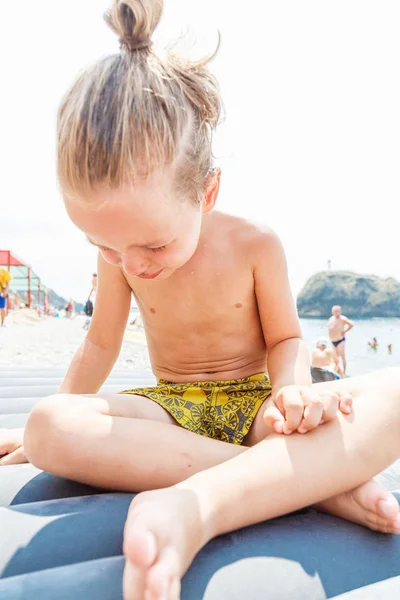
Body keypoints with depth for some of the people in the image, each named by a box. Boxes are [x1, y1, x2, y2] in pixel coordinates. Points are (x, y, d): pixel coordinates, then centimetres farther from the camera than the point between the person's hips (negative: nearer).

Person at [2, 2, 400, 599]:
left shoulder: (254, 245, -9)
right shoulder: (120, 259, -2)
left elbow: (285, 337, 0)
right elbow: (101, 344, 9)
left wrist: (293, 390, -22)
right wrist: (52, 424, 15)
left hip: (252, 404, -1)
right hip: (170, 412, 3)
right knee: (50, 427, -32)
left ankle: (200, 504, -42)